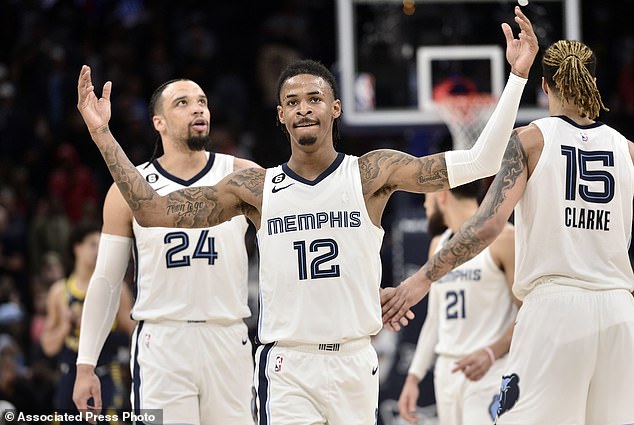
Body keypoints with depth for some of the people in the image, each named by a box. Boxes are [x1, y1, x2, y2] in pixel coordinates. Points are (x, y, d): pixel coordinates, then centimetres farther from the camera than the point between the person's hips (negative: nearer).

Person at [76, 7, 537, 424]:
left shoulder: (371, 174, 1)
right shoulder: (256, 187, 4)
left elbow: (478, 162, -7)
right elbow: (153, 211, 4)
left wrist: (516, 76, -14)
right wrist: (102, 135, -3)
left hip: (355, 361, 1)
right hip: (287, 368, -1)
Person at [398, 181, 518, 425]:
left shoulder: (502, 238, -7)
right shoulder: (438, 245, 17)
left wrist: (490, 354, -25)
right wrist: (414, 376, 14)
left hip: (489, 373, -7)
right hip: (446, 372, 7)